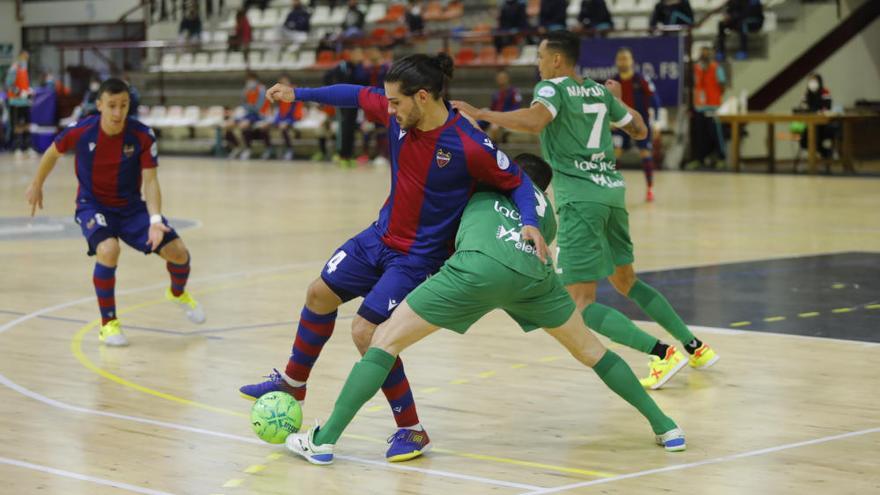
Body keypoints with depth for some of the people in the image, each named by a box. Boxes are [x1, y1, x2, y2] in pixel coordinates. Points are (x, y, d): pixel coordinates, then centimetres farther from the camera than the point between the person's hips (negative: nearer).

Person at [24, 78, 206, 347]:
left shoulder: (143, 136, -18)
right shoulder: (80, 132, -18)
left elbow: (150, 181, -19)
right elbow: (53, 152, 2)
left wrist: (155, 220, -34)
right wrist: (37, 185, 16)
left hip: (131, 206, 2)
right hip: (93, 205, -2)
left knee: (178, 252, -10)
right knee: (109, 250, -33)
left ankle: (178, 293, 29)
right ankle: (108, 324, -13)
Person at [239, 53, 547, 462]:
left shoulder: (470, 147, -28)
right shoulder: (398, 115, -10)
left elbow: (518, 182, -16)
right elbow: (358, 95, 8)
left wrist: (530, 224, -32)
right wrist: (298, 94, 14)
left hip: (419, 256, -8)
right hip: (381, 236, 8)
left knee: (366, 331, -14)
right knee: (321, 294, 17)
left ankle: (411, 432, 2)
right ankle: (293, 383, 41)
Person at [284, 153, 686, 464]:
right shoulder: (547, 215, 36)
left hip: (481, 265, -3)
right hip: (532, 275, 4)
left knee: (385, 340, 7)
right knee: (589, 349, 28)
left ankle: (323, 440, 4)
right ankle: (665, 427, 31)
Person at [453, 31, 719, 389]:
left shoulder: (553, 88, -4)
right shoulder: (601, 91, 15)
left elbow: (534, 120, -26)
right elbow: (639, 131, 26)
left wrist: (480, 114, -20)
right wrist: (617, 99, 43)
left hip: (580, 201, -8)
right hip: (612, 192, 8)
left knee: (581, 306, -7)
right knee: (626, 282, 26)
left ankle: (662, 353, -18)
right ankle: (695, 347, 25)